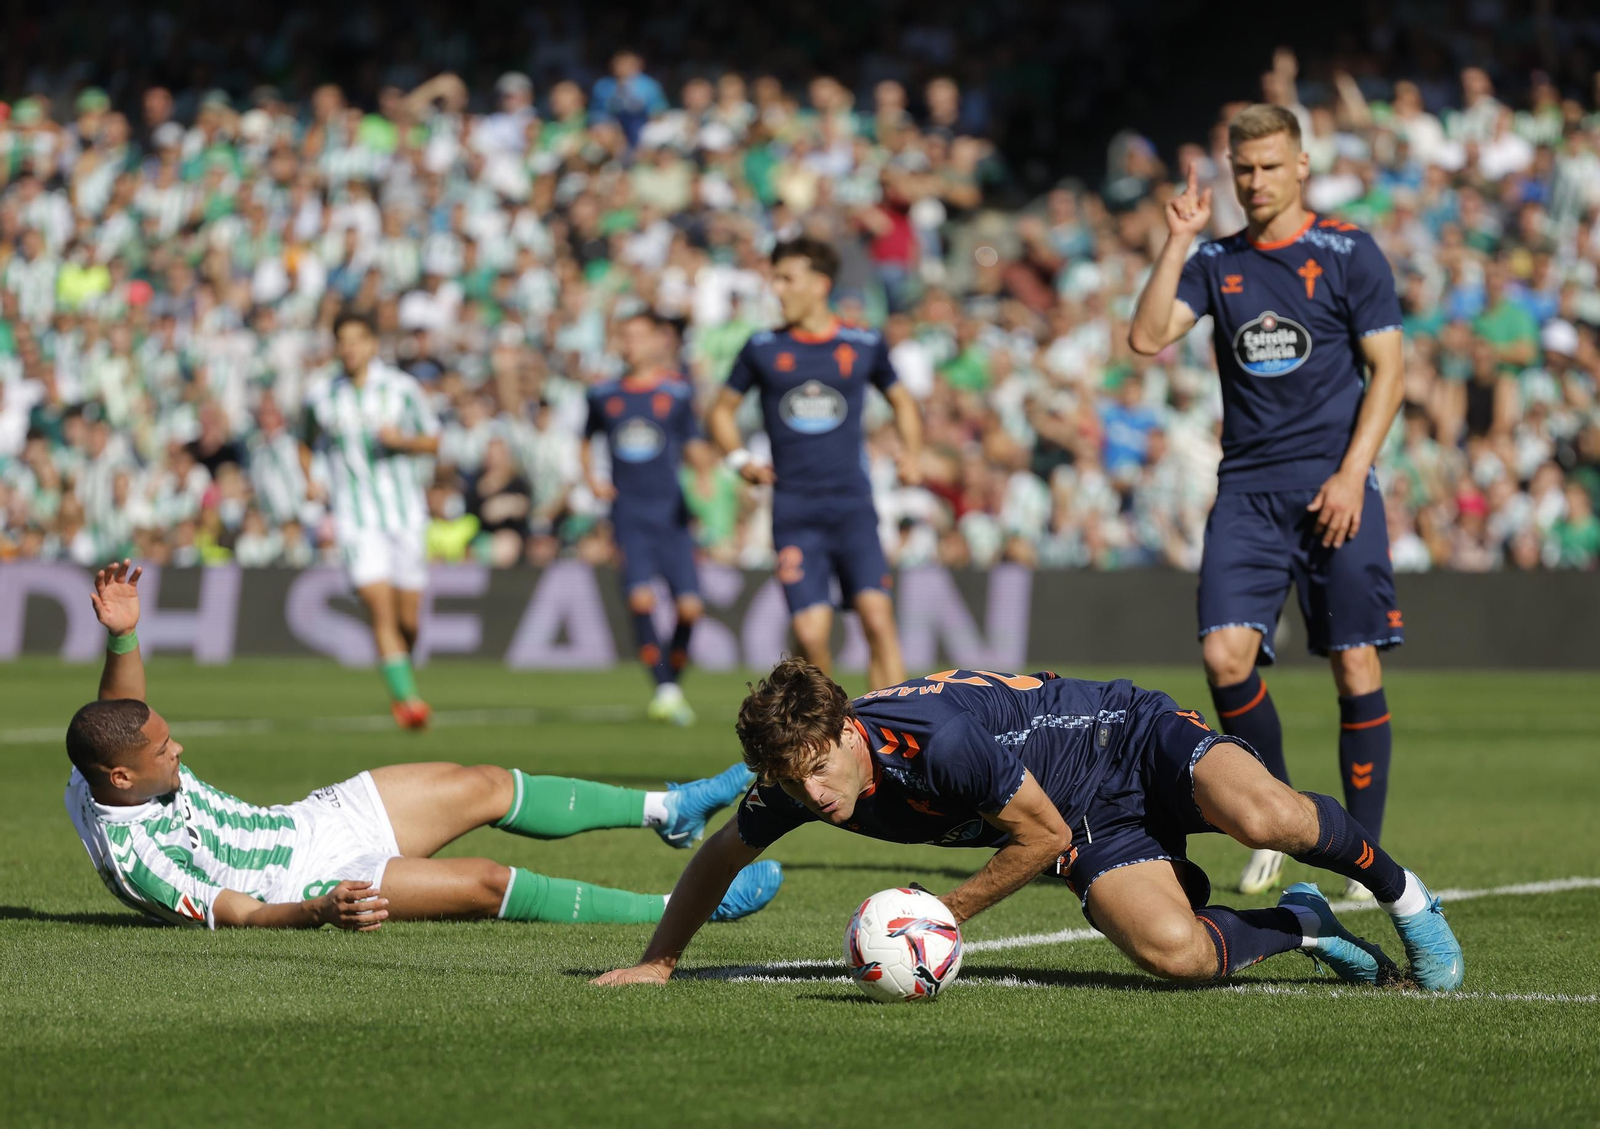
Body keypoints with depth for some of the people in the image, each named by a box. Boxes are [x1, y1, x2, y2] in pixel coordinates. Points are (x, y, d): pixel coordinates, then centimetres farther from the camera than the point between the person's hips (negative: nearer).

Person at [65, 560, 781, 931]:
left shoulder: (105, 767, -10)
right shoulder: (133, 856, -31)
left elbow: (120, 710, 8)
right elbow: (244, 915, -29)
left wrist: (122, 636, -9)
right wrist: (321, 912, -44)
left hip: (309, 822, 9)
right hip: (312, 883, -9)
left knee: (486, 788, 10)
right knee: (489, 885, -15)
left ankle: (668, 809, 27)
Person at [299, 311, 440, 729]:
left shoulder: (402, 388, 1)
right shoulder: (321, 397, 4)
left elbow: (433, 442, 7)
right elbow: (306, 443, 20)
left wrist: (403, 440, -14)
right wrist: (309, 478, 1)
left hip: (405, 512, 1)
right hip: (355, 518, -1)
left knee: (407, 620, 3)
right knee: (380, 609, -17)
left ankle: (400, 679, 31)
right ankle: (406, 698, -18)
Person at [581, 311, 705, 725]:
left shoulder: (678, 393, 4)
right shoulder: (604, 395, 10)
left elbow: (695, 446, 8)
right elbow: (586, 441, 26)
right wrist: (591, 479, 10)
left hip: (671, 512, -1)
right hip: (629, 513, 1)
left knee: (689, 606, -7)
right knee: (640, 597, -18)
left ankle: (673, 681, 15)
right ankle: (664, 691, -11)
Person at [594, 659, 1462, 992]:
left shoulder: (940, 738, -35)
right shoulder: (794, 783, -14)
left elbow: (1044, 835, -21)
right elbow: (719, 857, 7)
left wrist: (942, 917, -16)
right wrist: (657, 962, 7)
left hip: (1135, 739, -5)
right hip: (1097, 827, 5)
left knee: (1262, 819, -35)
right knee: (1174, 955, -24)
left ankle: (1398, 888, -3)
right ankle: (1298, 927, 7)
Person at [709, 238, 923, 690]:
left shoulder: (865, 344, 7)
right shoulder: (763, 348, 7)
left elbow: (902, 401, 24)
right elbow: (722, 411, 19)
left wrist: (911, 455, 8)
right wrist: (739, 458, 2)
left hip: (852, 504, 0)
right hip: (794, 512, 0)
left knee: (877, 618, -15)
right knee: (810, 632, -8)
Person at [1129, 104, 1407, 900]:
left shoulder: (1347, 253, 1)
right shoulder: (1215, 262, 11)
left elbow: (1388, 370, -1)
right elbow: (1147, 337, -1)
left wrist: (1352, 473, -10)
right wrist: (1177, 240, -5)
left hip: (1333, 483, -3)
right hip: (1247, 488, 3)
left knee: (1354, 663, -5)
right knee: (1226, 655, -11)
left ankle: (1366, 853, 5)